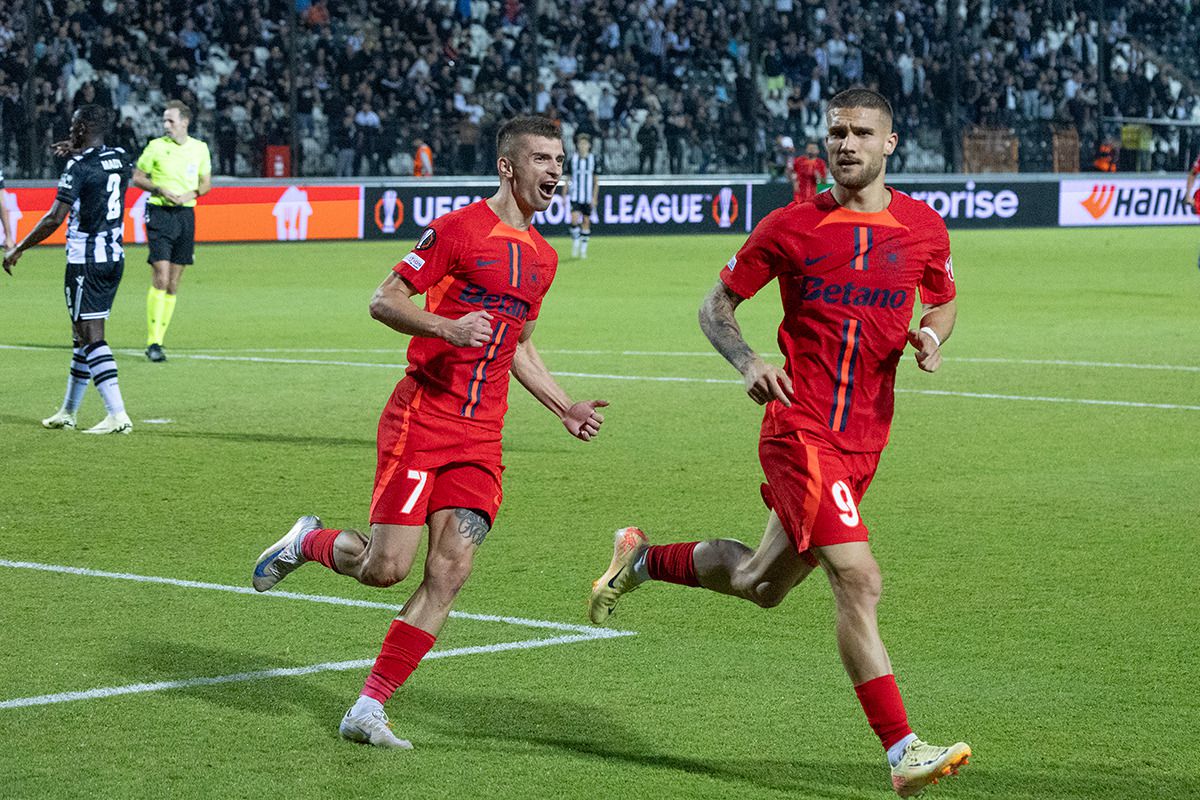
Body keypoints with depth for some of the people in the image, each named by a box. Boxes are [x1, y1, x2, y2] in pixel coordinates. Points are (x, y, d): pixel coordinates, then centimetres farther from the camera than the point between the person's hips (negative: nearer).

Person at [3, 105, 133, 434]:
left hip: (85, 260, -8)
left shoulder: (79, 167, -15)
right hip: (115, 257, 8)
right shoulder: (121, 159, 5)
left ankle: (117, 414, -17)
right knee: (83, 333, 16)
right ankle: (68, 413, 24)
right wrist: (78, 151, 37)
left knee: (91, 335, -8)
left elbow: (55, 218, -18)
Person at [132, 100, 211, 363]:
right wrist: (160, 190, -12)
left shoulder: (199, 148, 8)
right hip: (159, 214, -4)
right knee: (160, 278, -14)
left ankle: (159, 340, 13)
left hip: (186, 214, 4)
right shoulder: (156, 146, -1)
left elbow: (206, 182, 16)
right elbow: (137, 177, 5)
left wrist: (192, 193, -5)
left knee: (173, 284, 5)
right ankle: (153, 343, -12)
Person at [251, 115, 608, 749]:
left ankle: (368, 708, -1)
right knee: (385, 568, -10)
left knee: (449, 572, -7)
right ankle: (309, 542, 24)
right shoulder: (460, 229, -7)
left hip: (480, 436, 6)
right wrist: (447, 326, -23)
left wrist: (565, 407, 18)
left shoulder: (543, 257, 16)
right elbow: (383, 301, -8)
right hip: (421, 417, -6)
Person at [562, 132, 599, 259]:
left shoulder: (593, 159, 1)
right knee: (574, 219, -16)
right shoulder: (573, 159, 2)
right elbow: (568, 179, 8)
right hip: (575, 195, 0)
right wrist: (564, 195, 4)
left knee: (586, 221, 4)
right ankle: (575, 243, 1)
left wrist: (594, 197, -3)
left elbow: (596, 181, 4)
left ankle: (583, 249, 12)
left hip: (588, 196, 0)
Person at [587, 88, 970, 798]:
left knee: (762, 584, 17)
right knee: (858, 580, -17)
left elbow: (943, 302, 23)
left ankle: (643, 558, 42)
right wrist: (748, 362, -12)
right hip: (800, 428, -5)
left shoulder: (925, 229, 5)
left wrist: (931, 336, 0)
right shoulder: (791, 226, -3)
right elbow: (717, 305, 8)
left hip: (863, 441, 5)